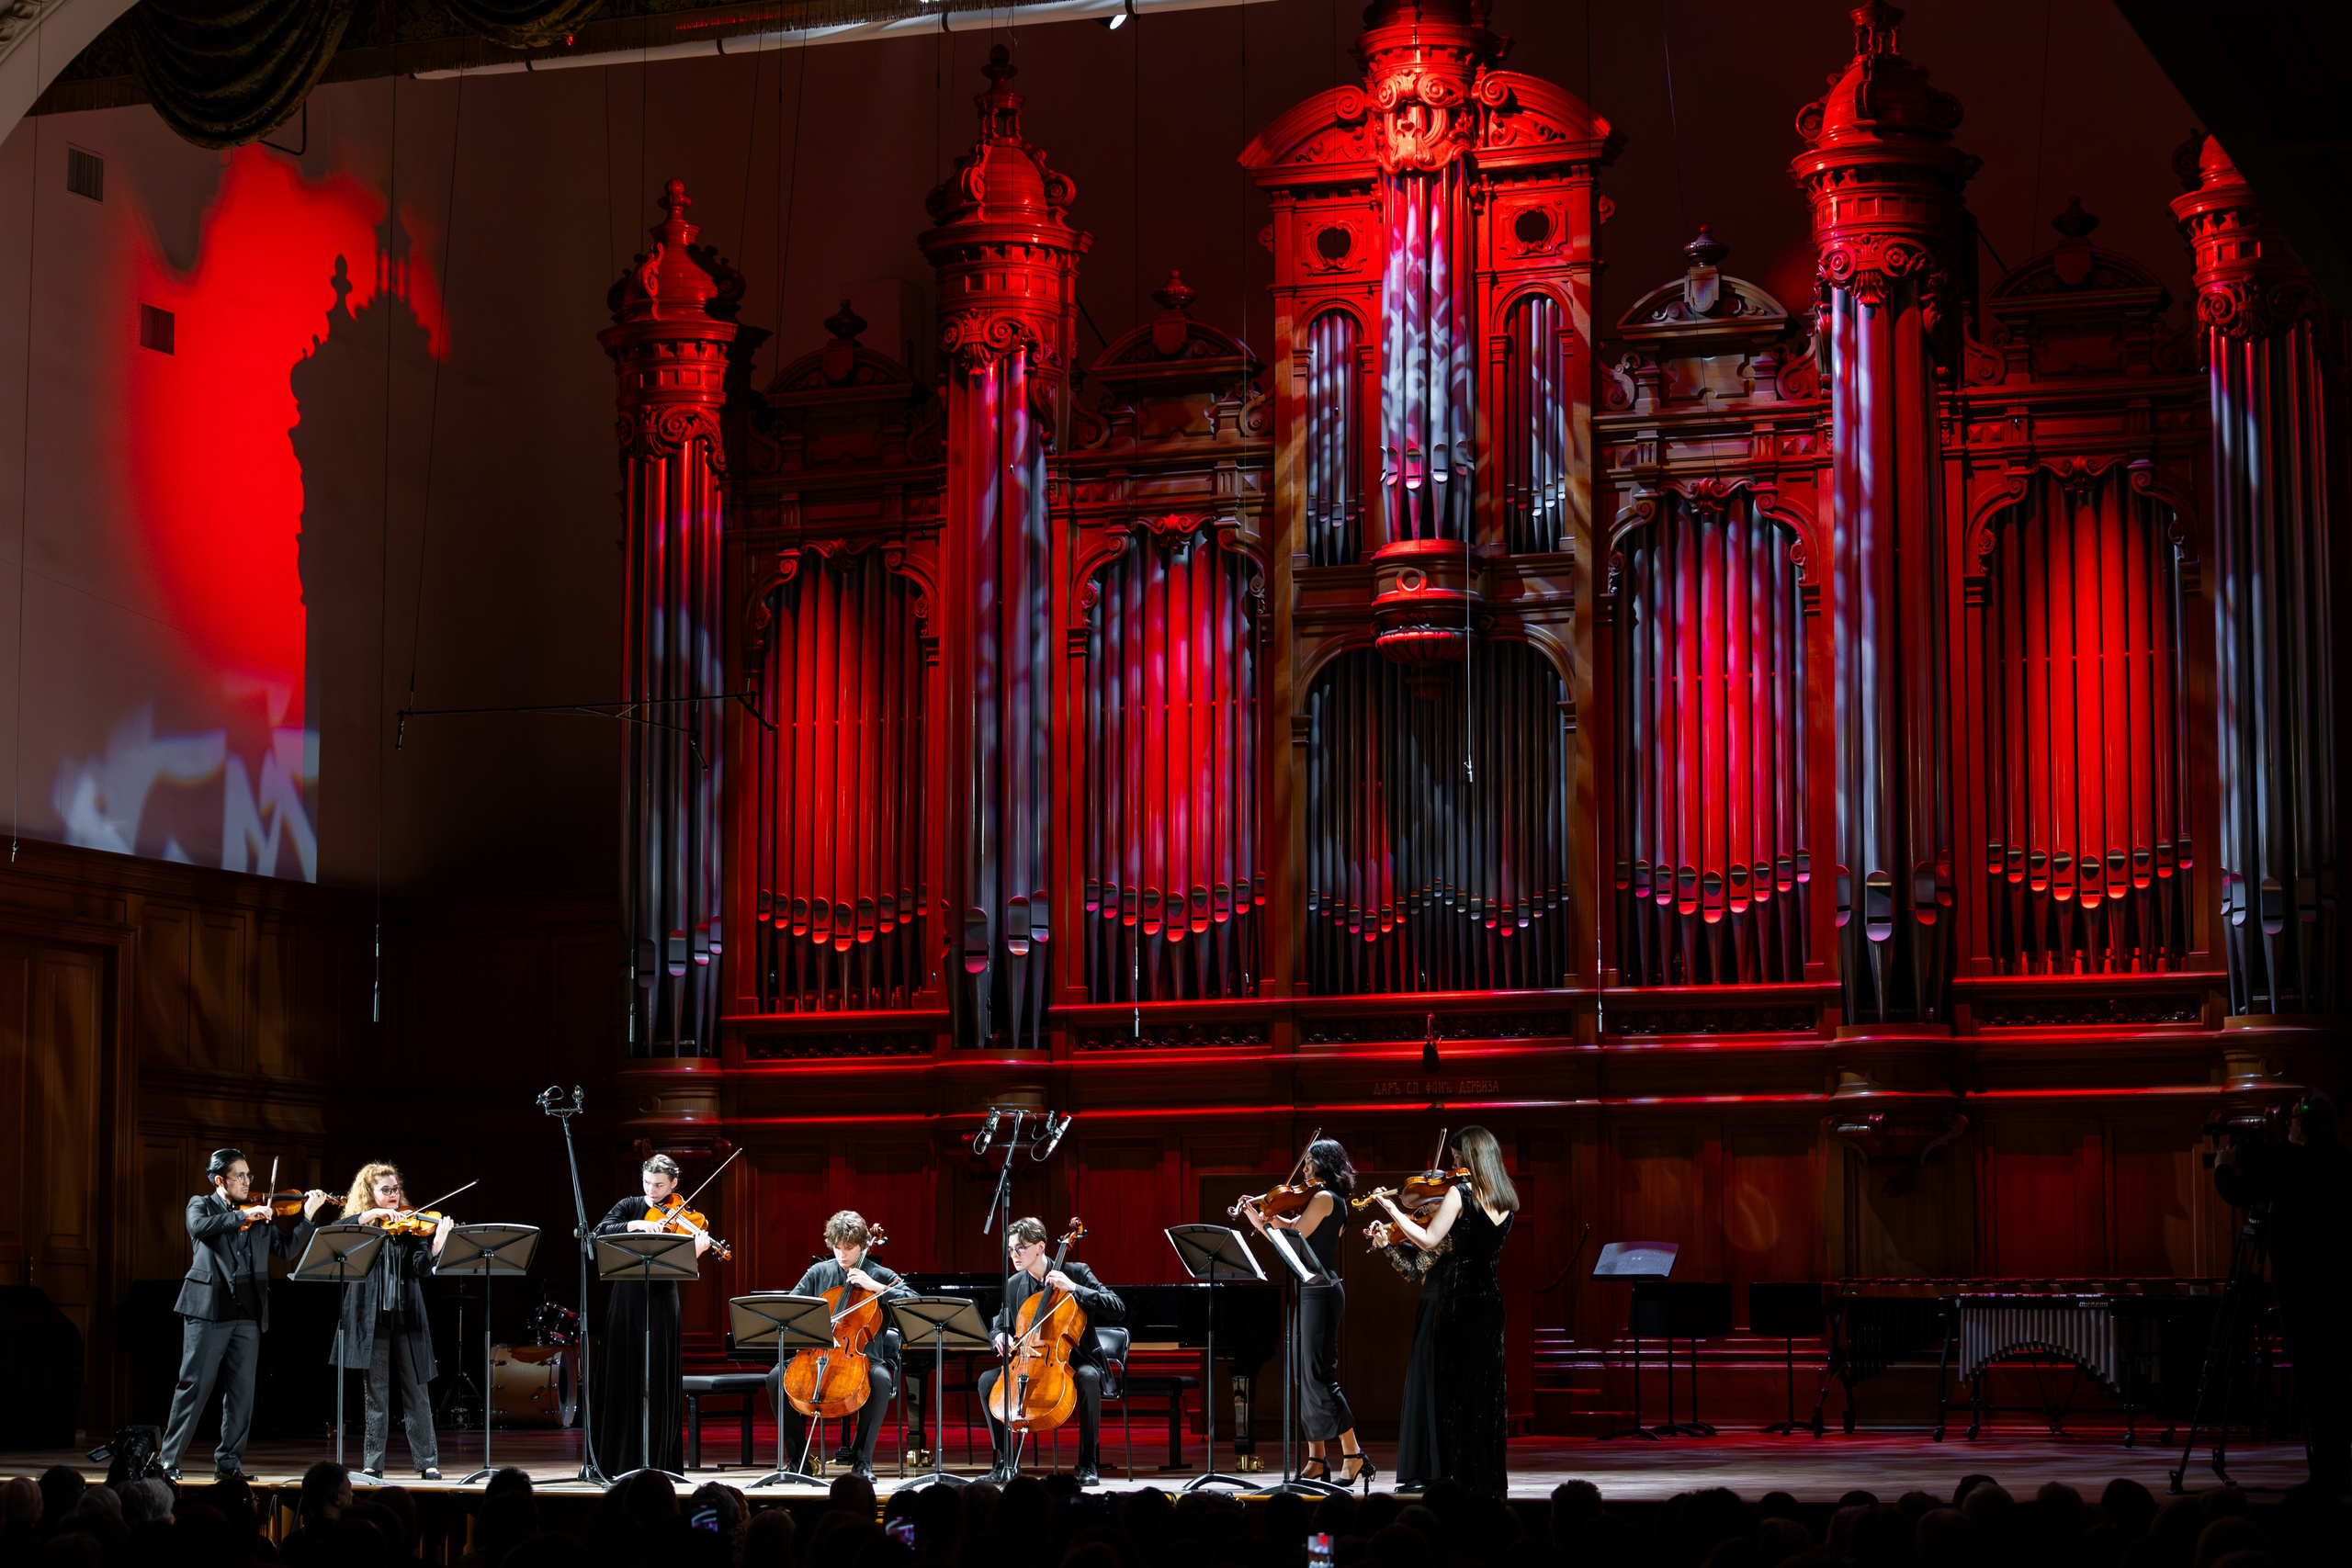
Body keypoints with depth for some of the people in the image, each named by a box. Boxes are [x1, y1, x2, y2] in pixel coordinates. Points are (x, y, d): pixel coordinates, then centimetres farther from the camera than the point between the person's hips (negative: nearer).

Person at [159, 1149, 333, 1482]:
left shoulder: (260, 1213, 16)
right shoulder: (201, 1205, 6)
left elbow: (287, 1249, 10)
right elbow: (199, 1227, -17)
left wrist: (308, 1217, -1)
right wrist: (243, 1215, -19)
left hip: (247, 1315, 5)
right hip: (209, 1309, -4)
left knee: (241, 1392, 5)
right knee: (194, 1386, -6)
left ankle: (228, 1461, 13)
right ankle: (169, 1460, -3)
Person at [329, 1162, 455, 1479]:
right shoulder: (359, 1225, 8)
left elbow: (421, 1265, -6)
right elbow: (332, 1232, -12)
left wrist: (438, 1241, -24)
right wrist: (370, 1215, -19)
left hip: (406, 1316, 0)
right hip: (372, 1318, 0)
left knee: (416, 1391, 1)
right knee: (376, 1392, 3)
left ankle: (428, 1462, 4)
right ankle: (373, 1463, 9)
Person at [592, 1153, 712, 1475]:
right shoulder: (629, 1207, 7)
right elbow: (601, 1231, -11)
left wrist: (697, 1251, -30)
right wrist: (635, 1225, -26)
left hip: (660, 1302, -2)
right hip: (626, 1299, 2)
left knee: (658, 1384, -2)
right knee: (622, 1379, 3)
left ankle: (657, 1461, 2)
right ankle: (620, 1460, 8)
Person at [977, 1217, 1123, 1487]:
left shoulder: (1076, 1273, -6)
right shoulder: (1013, 1285, 7)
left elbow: (1118, 1309, -15)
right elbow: (1001, 1325, 20)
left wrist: (1074, 1288, -25)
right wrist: (1000, 1337, -7)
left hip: (1074, 1360, -5)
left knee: (1088, 1378, -38)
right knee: (987, 1380, -18)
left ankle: (1088, 1463, -25)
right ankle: (1005, 1462, -8)